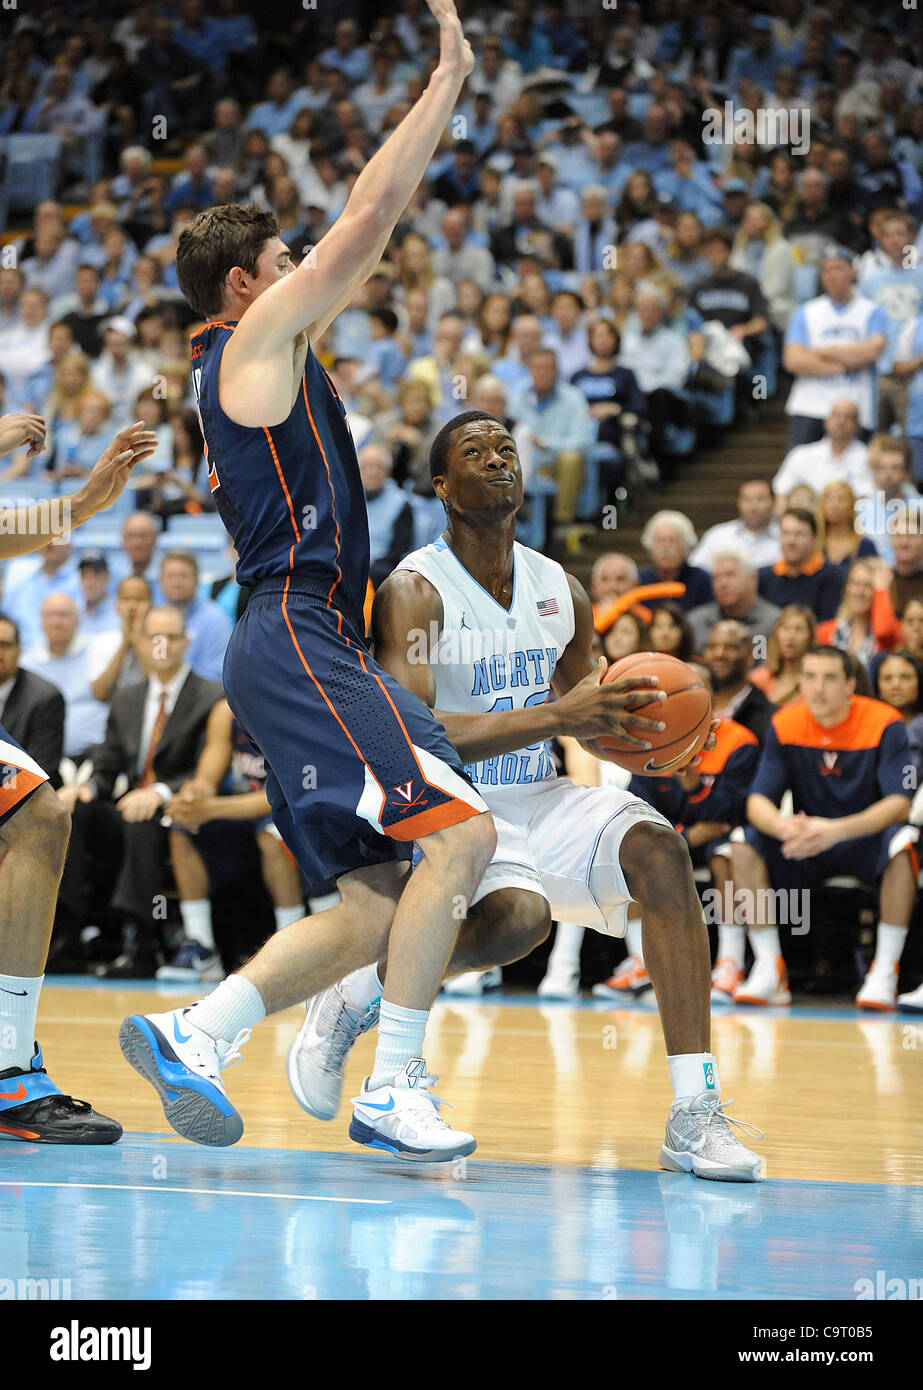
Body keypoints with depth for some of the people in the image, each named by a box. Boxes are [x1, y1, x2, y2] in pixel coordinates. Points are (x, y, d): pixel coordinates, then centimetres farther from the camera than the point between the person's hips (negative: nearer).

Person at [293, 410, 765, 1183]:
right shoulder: (414, 592, -14)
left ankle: (695, 1117, -24)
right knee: (517, 914, -35)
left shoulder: (560, 591, 6)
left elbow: (589, 706, 20)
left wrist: (639, 736, -6)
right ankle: (353, 998, -2)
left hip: (542, 798, 6)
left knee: (659, 850, -21)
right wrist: (555, 717, -34)